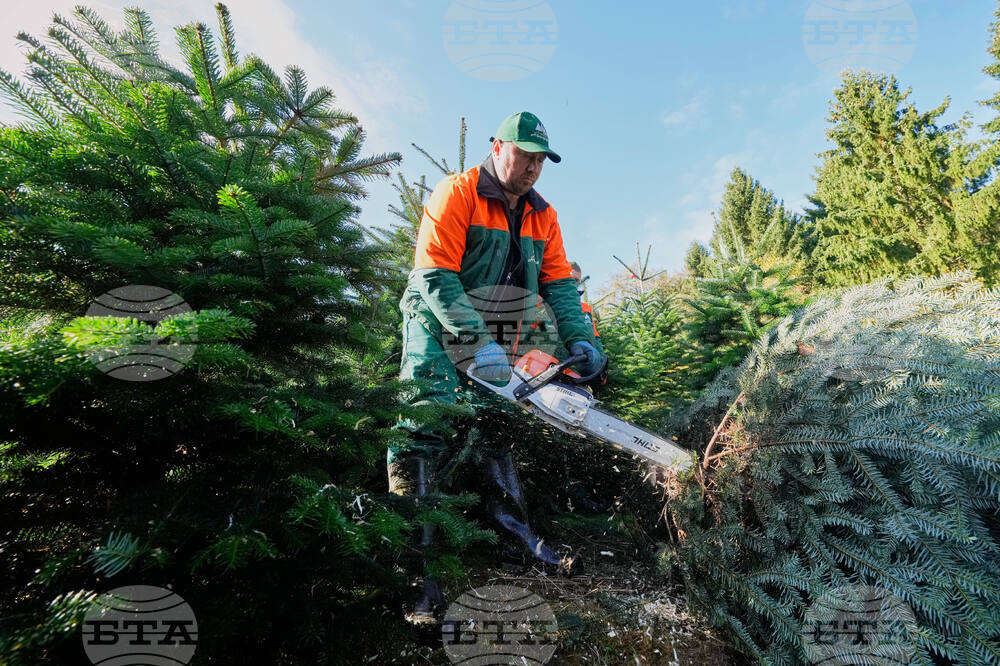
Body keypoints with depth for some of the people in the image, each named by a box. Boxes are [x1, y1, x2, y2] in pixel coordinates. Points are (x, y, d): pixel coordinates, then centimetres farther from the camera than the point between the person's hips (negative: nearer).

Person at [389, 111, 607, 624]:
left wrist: (579, 339, -14)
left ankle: (511, 526, 20)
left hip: (496, 333, 7)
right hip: (439, 324, -6)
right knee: (427, 418, -18)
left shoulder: (542, 215, 8)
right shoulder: (456, 193, -12)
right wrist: (479, 343, -29)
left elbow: (558, 282, 2)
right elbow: (435, 275, -22)